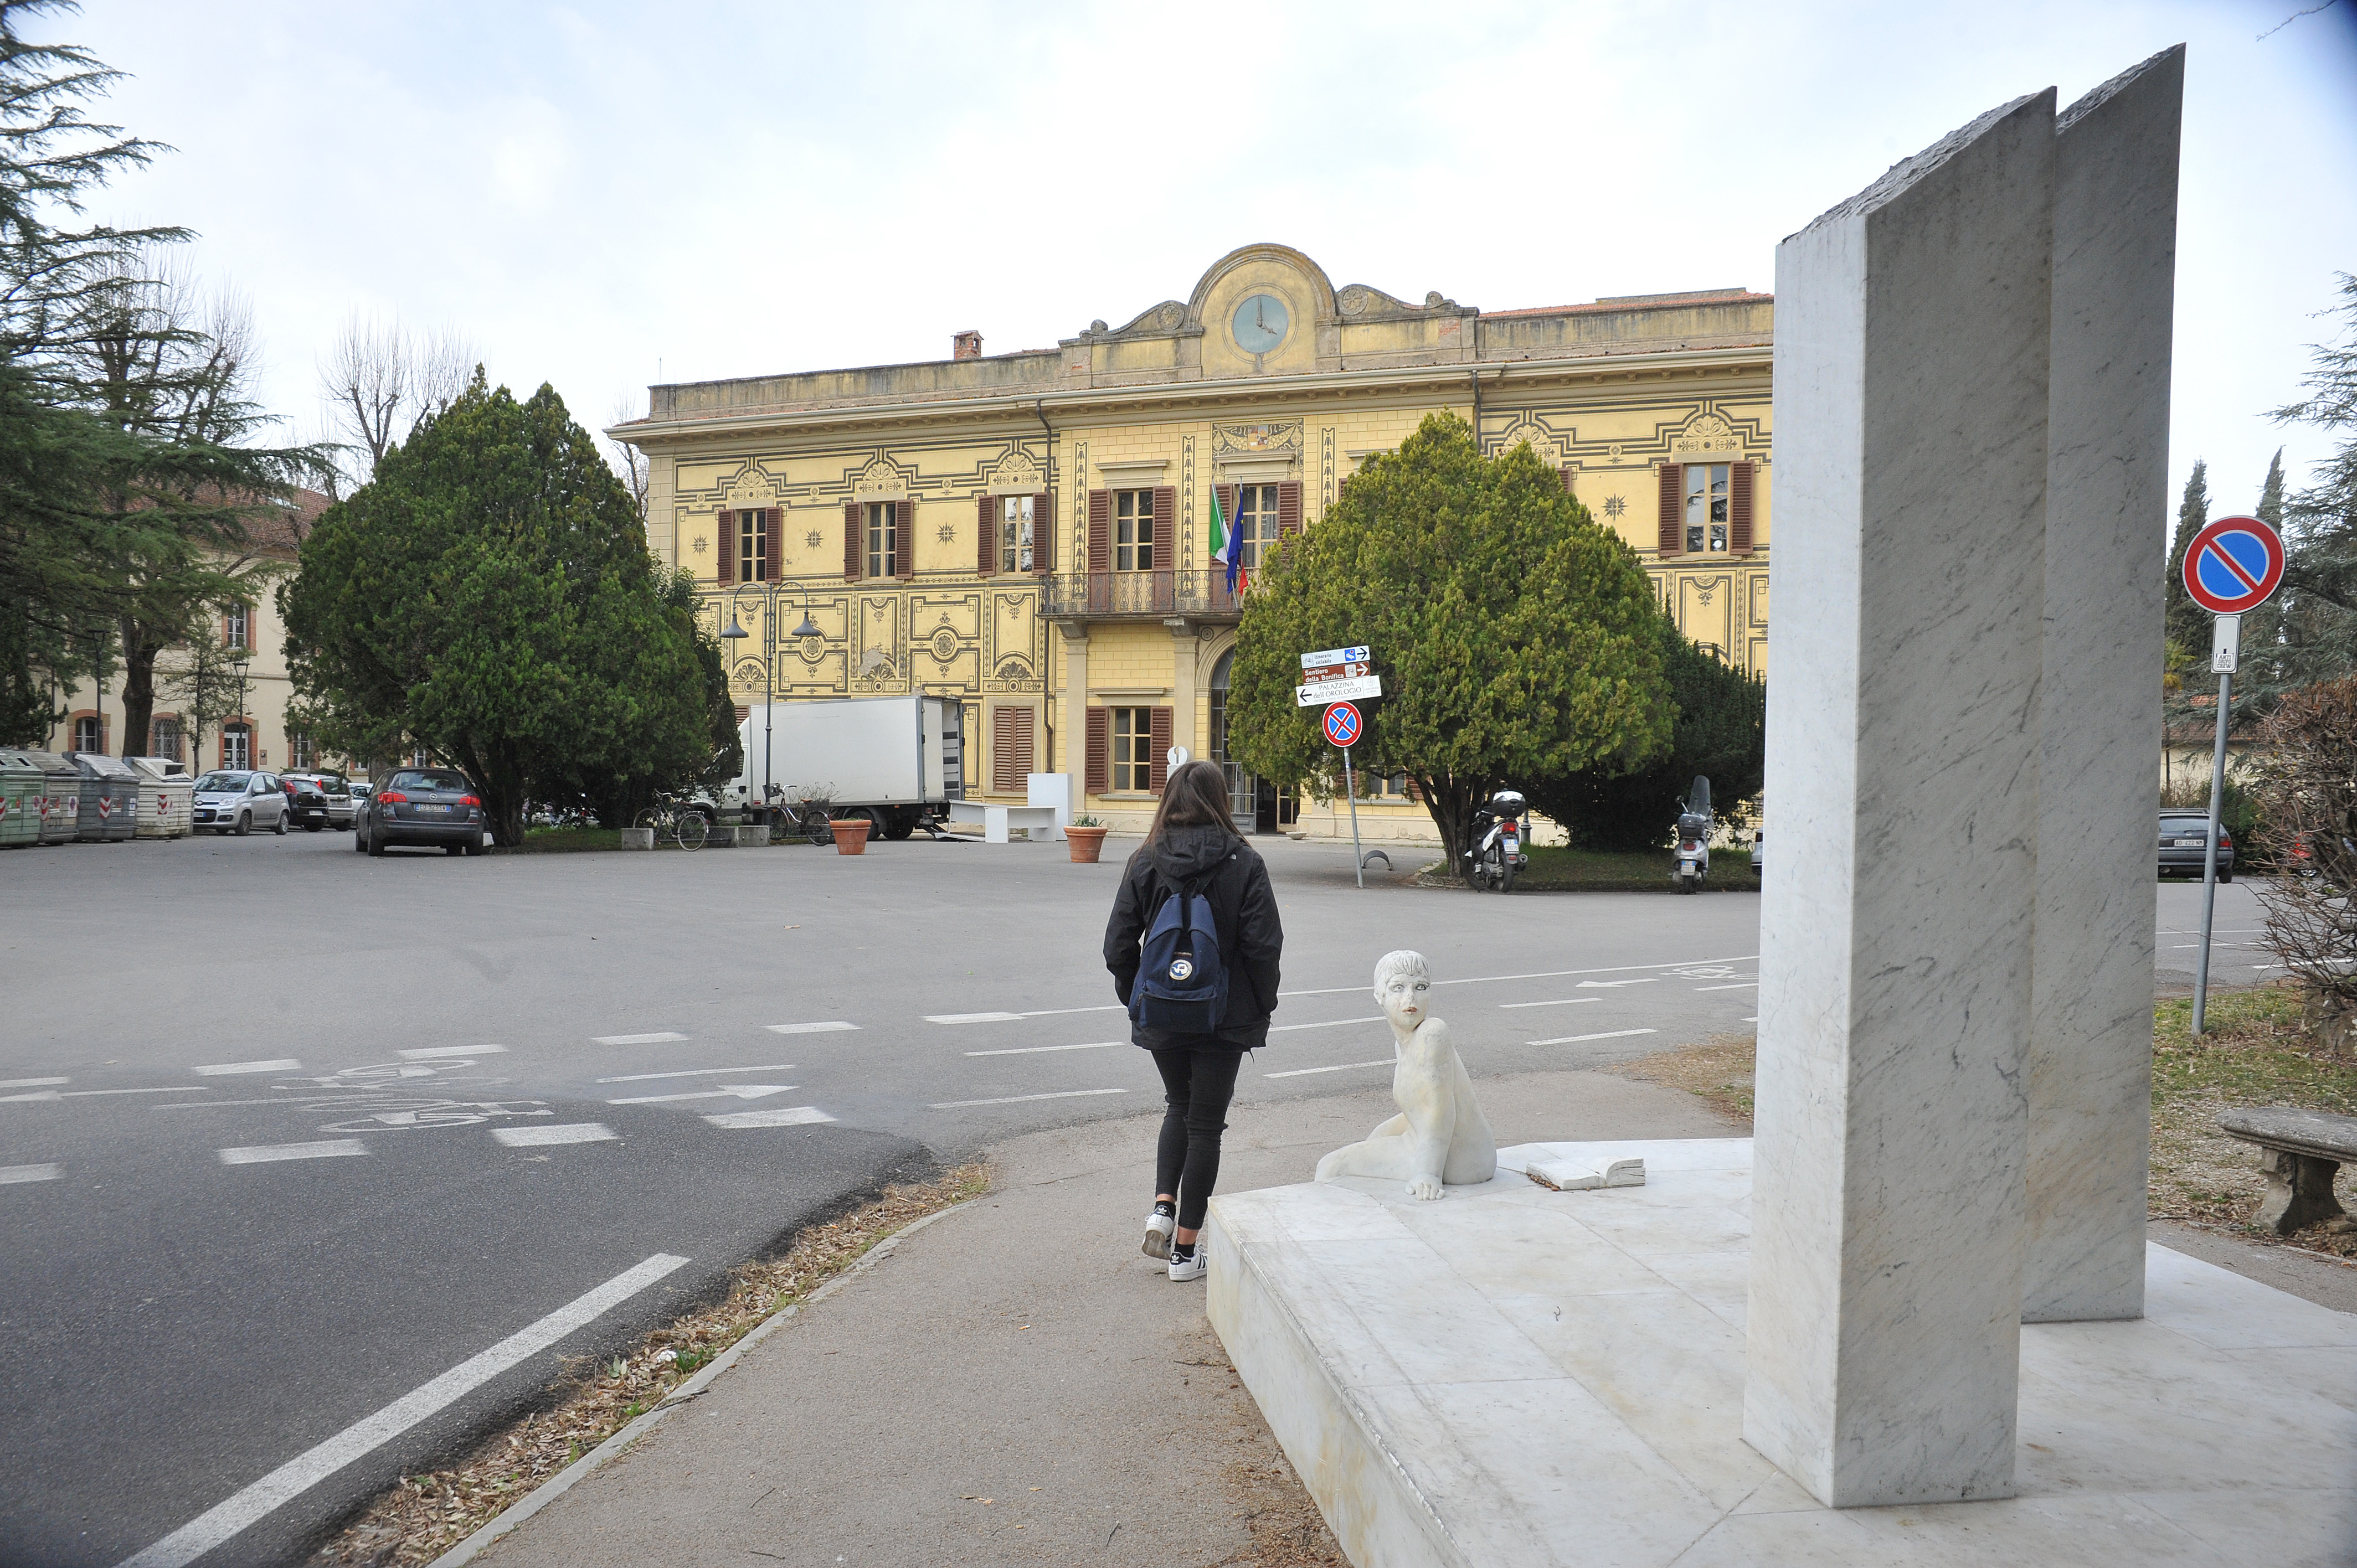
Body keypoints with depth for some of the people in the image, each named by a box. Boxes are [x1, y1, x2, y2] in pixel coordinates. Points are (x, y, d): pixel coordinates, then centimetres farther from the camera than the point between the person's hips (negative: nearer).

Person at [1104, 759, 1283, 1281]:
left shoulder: (1146, 864, -4)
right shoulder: (1244, 864, -9)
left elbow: (1118, 946, -3)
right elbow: (1264, 945, -11)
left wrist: (1135, 999, 11)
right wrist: (1262, 1007, 2)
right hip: (1224, 1018, -2)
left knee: (1179, 1106, 25)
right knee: (1206, 1124, 9)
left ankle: (1163, 1208, 10)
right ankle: (1186, 1248, 14)